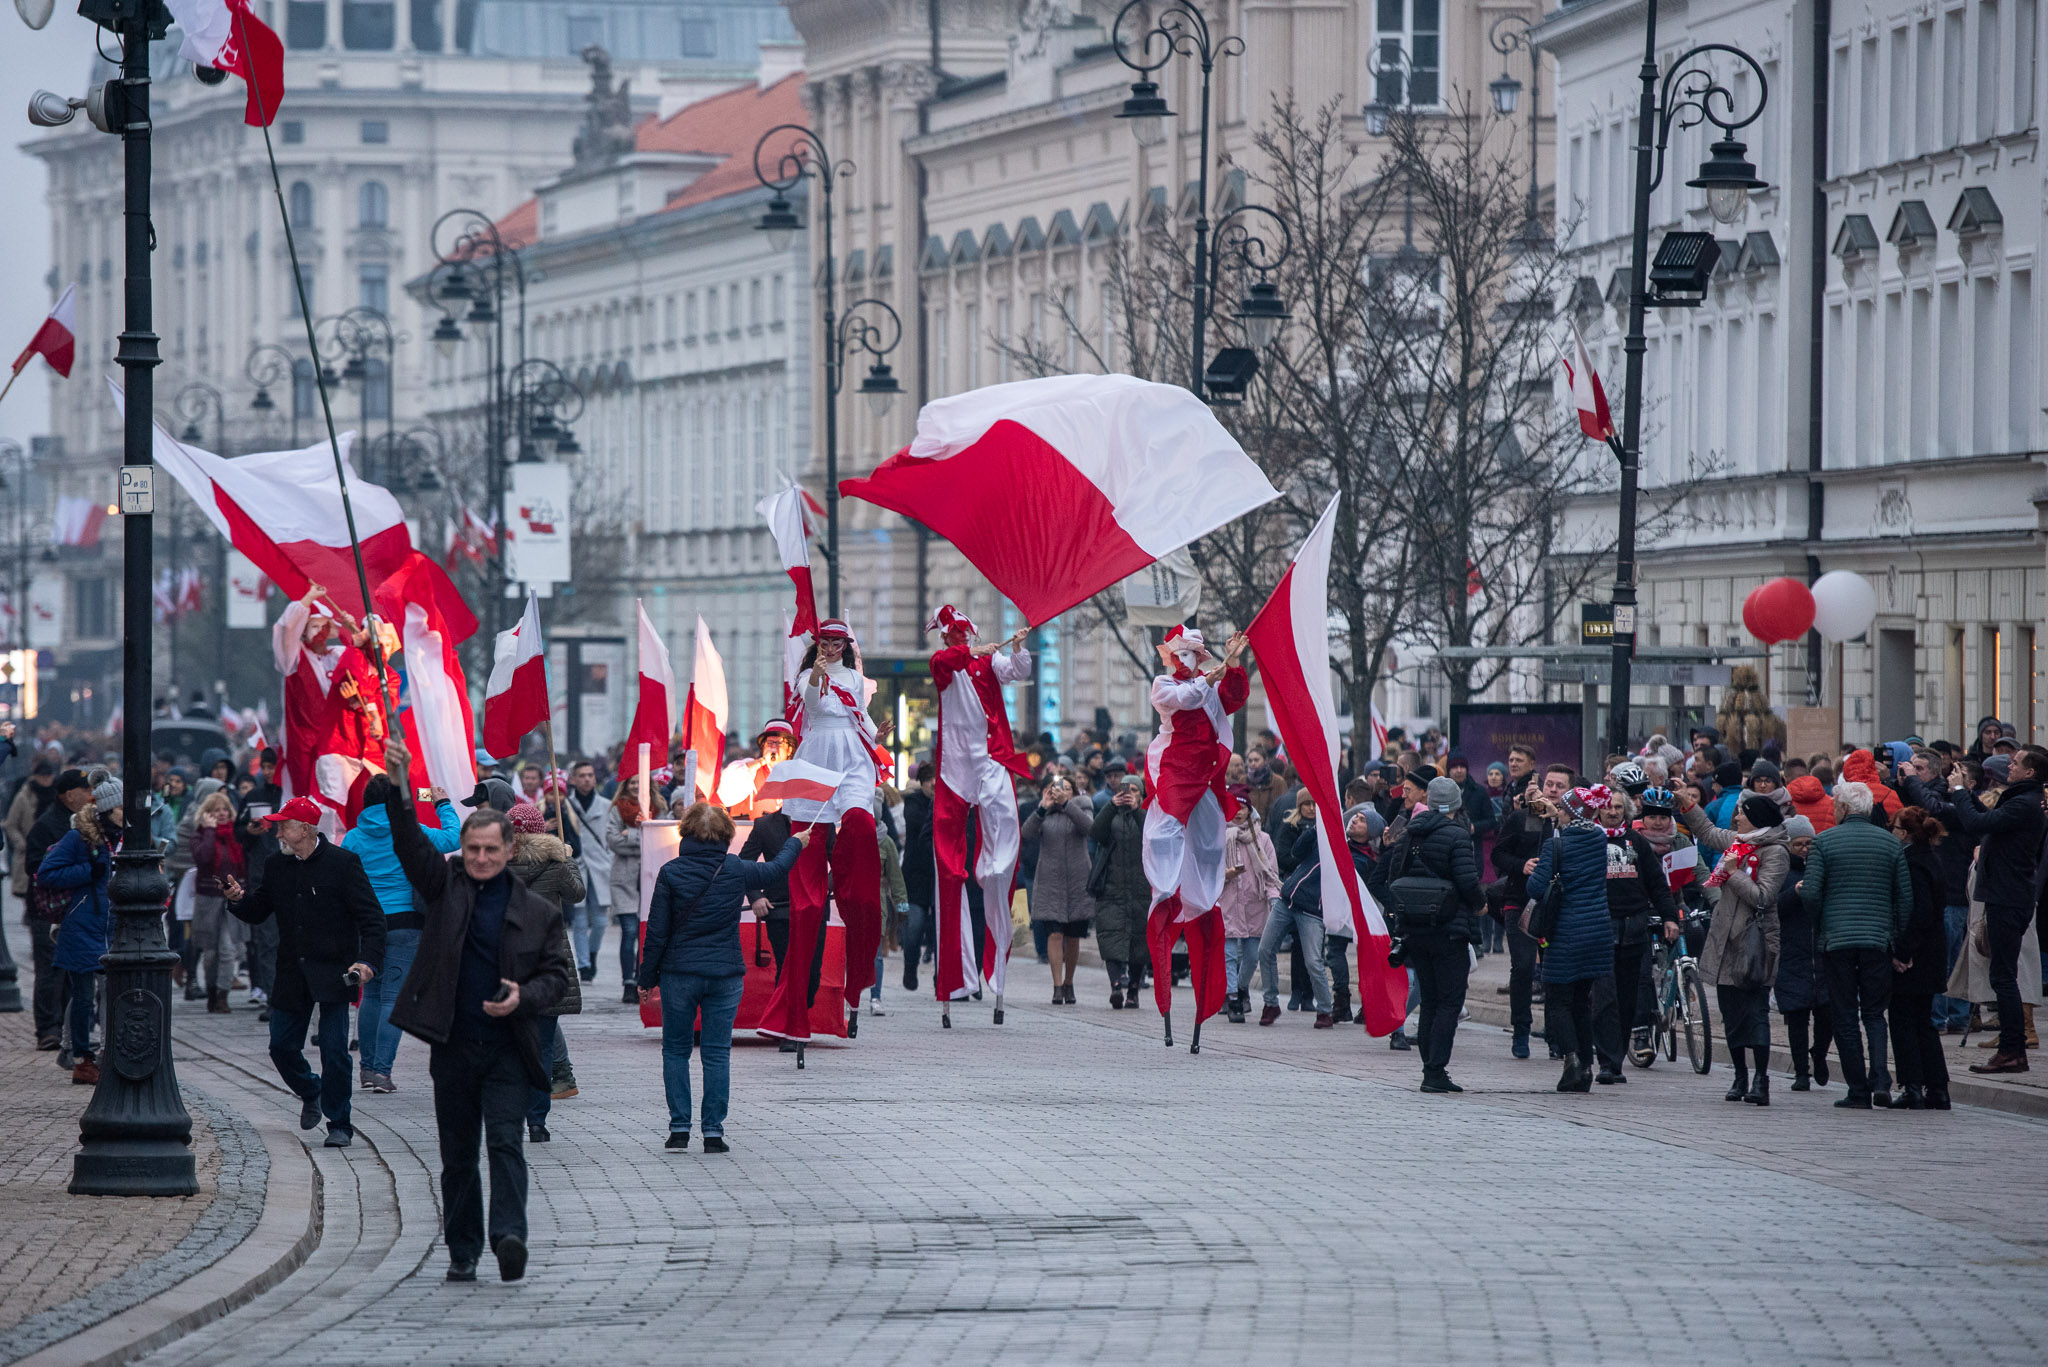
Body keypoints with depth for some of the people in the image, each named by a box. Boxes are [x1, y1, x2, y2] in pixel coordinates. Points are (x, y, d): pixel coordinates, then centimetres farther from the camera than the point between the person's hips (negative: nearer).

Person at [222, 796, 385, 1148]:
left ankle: (339, 1123, 5)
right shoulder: (277, 866, 9)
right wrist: (238, 899, -6)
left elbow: (371, 917, -8)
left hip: (333, 973, -5)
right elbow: (258, 912, 17)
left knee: (334, 1050, -7)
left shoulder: (342, 864, -7)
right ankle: (310, 1093, 36)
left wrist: (368, 960, -21)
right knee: (282, 1046, 7)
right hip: (292, 973, 5)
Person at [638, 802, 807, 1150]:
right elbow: (776, 868, 17)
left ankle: (679, 1128, 4)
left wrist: (646, 976, 5)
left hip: (678, 974, -1)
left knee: (675, 1050, 10)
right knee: (717, 1054, 5)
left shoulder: (670, 873, -8)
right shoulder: (736, 870, -3)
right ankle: (713, 1131, 3)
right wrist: (796, 844, 38)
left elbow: (657, 932, -5)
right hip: (724, 974, 1)